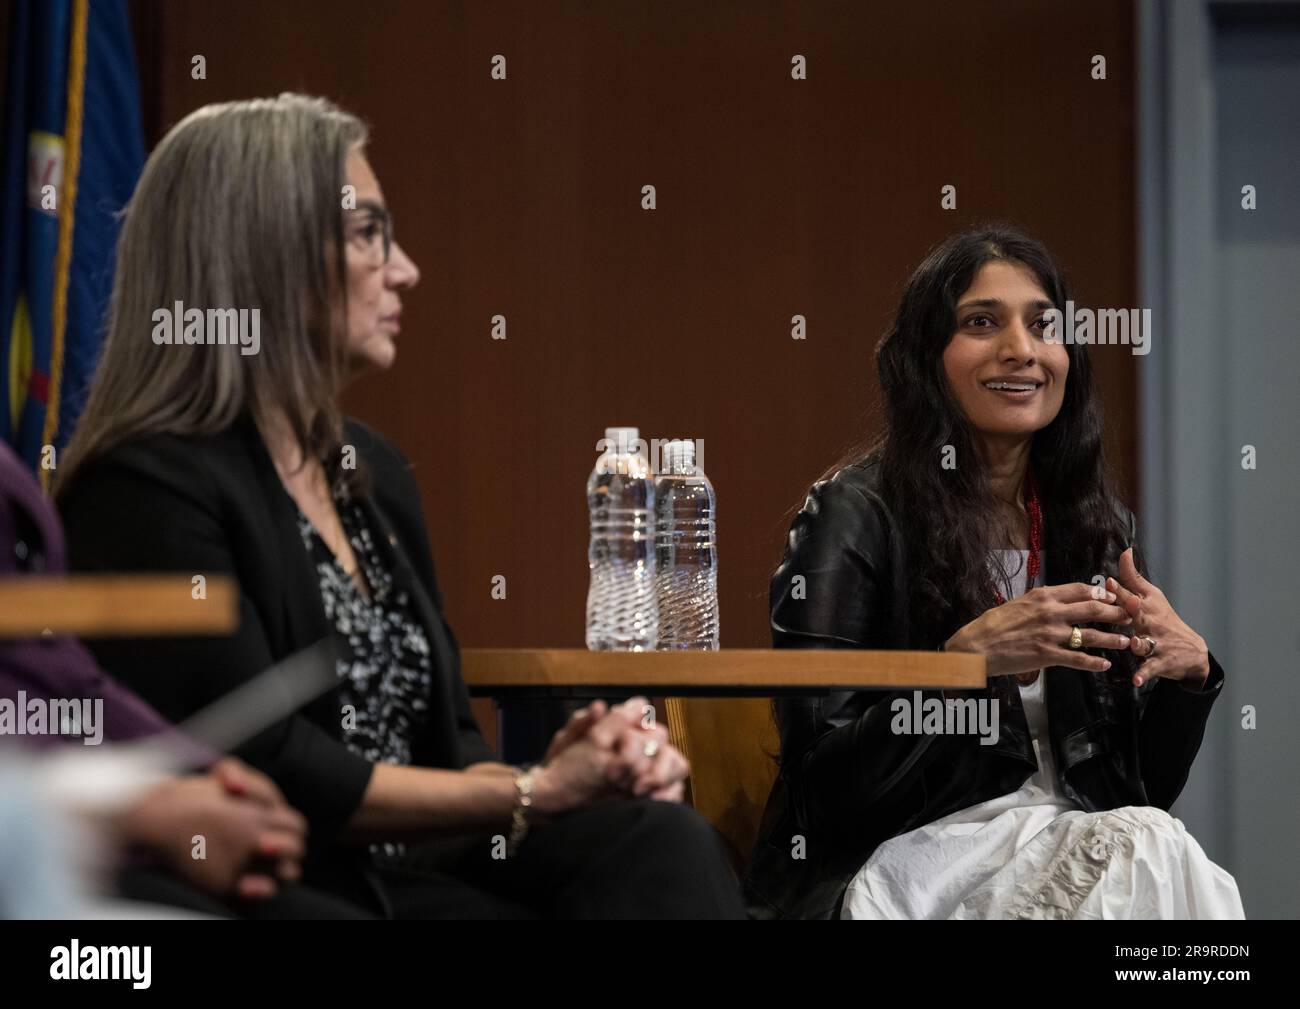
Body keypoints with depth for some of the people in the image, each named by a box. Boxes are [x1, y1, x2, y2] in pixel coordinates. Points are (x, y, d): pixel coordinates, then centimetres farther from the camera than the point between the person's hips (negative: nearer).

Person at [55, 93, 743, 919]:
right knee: (664, 858, -25)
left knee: (664, 841, -21)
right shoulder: (149, 487, -10)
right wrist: (535, 795, -13)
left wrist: (566, 772, -5)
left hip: (416, 869, 8)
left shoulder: (372, 471, 17)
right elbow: (268, 775, -15)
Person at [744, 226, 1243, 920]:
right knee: (1143, 849, -31)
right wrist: (967, 658, -23)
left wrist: (1188, 667, -6)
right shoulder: (854, 514, -5)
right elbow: (820, 783, -12)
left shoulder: (1099, 526, 12)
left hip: (1073, 846, 5)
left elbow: (1143, 788, 13)